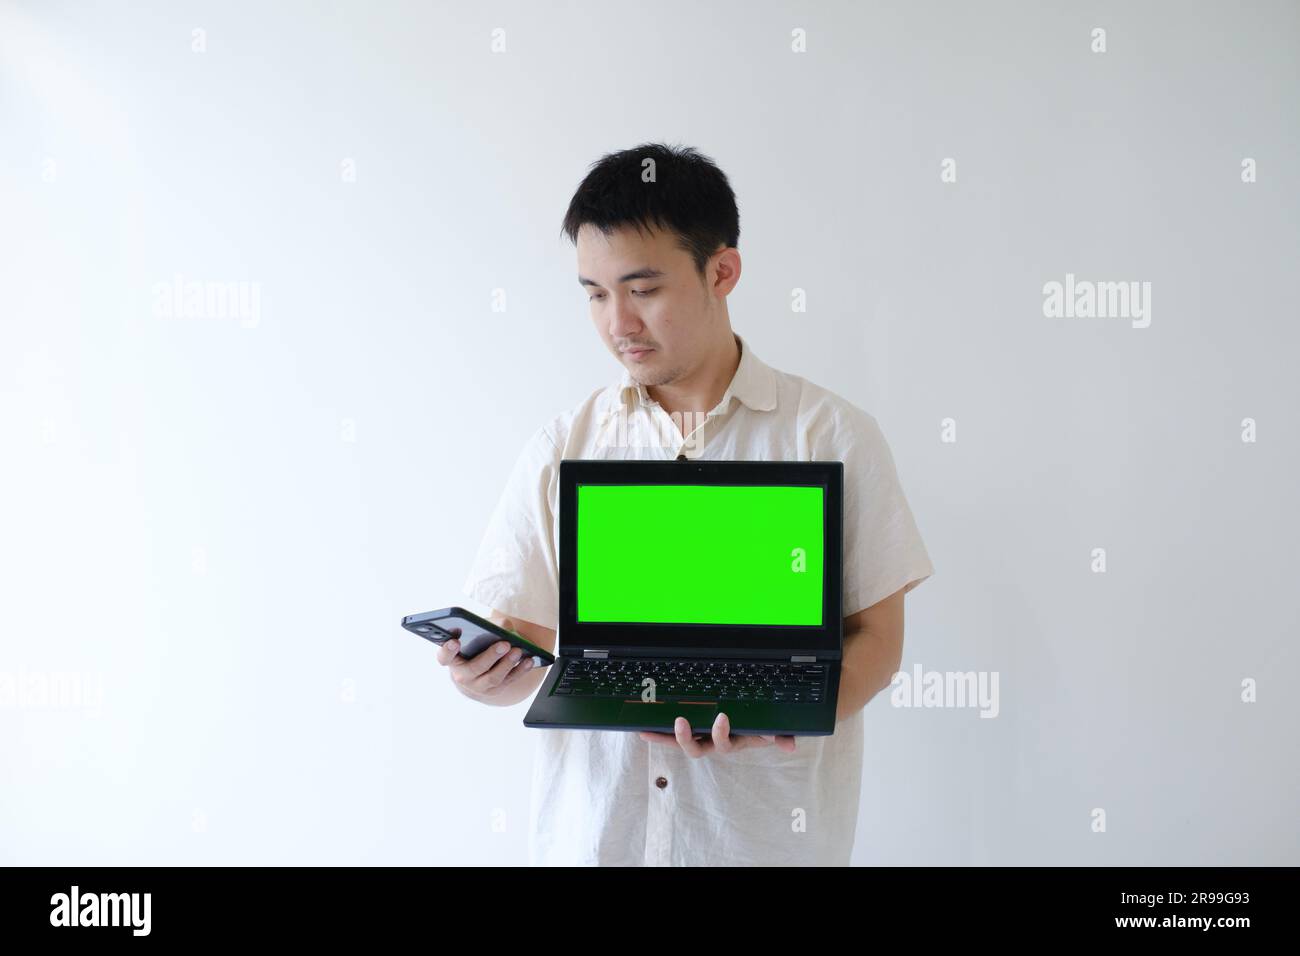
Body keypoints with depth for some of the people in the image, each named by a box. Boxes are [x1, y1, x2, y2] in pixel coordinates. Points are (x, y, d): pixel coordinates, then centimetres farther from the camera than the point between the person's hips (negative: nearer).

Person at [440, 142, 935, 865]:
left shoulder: (833, 437, -3)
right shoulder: (562, 448, 3)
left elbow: (877, 640, -3)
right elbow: (526, 648, 2)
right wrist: (491, 676, -20)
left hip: (766, 833, -2)